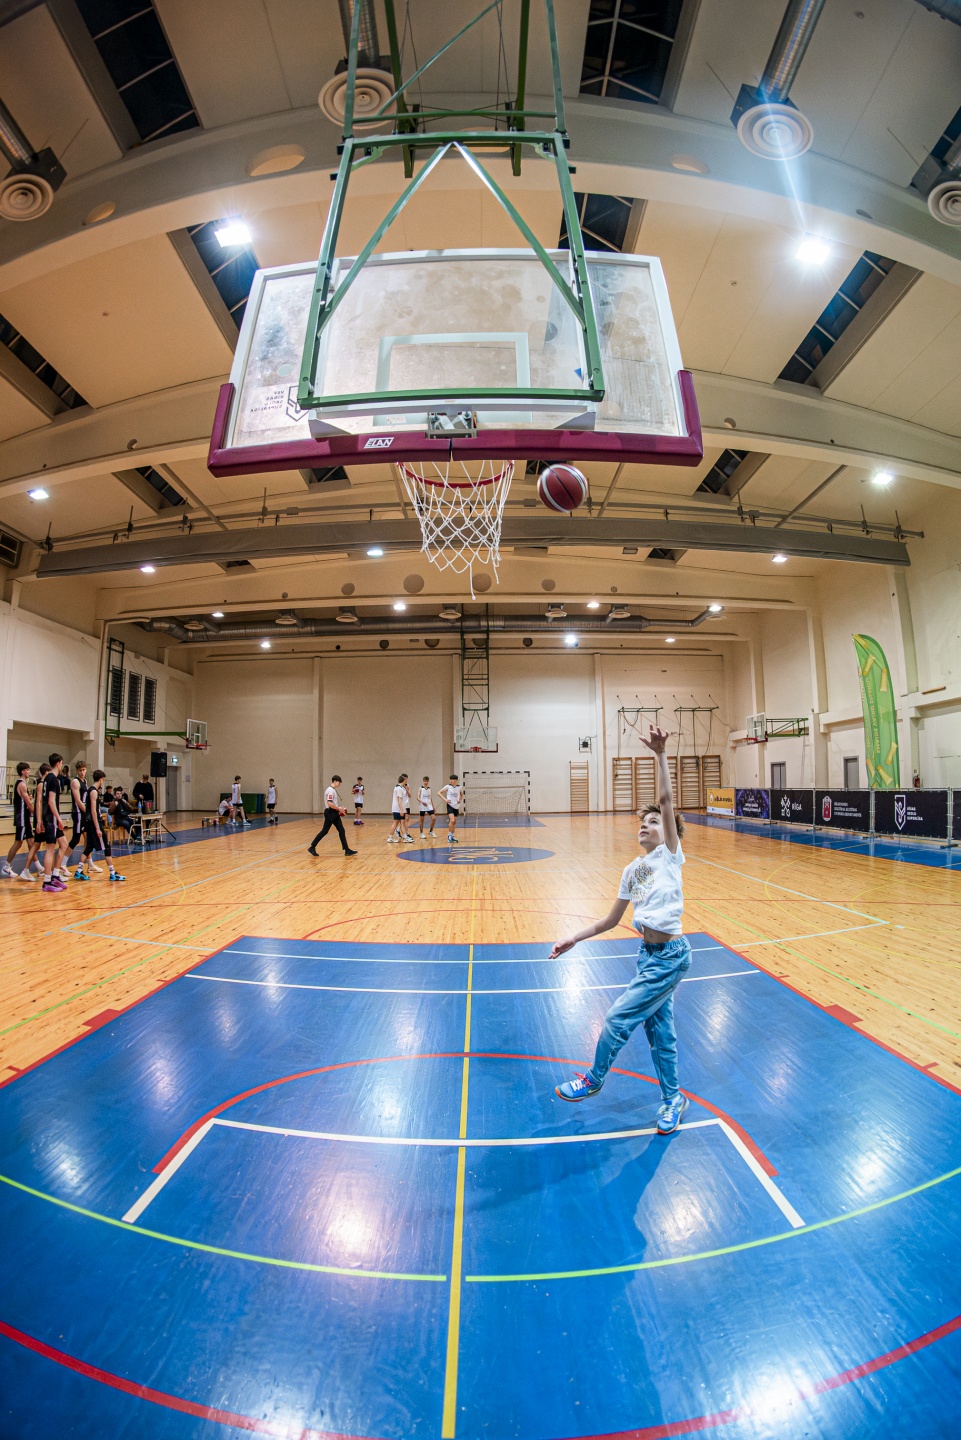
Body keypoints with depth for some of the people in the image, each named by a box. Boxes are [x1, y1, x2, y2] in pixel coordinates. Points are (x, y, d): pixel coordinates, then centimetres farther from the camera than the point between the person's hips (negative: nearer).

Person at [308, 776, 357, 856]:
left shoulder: (333, 790, 15)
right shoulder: (330, 790, -16)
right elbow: (329, 804, -25)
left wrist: (339, 808, 14)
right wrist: (339, 809, -17)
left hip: (334, 813, 10)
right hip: (330, 813, -10)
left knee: (341, 831, 6)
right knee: (324, 831, -3)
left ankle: (347, 850, 6)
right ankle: (312, 847, 8)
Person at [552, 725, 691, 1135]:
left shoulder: (669, 855, -10)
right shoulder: (632, 870, 7)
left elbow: (666, 801, -24)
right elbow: (609, 920, 13)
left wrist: (660, 756, -31)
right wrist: (573, 940, 9)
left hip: (669, 956, -7)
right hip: (648, 953, 7)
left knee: (617, 1019, 0)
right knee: (659, 1030, 17)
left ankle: (593, 1079, 23)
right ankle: (673, 1100, 37)